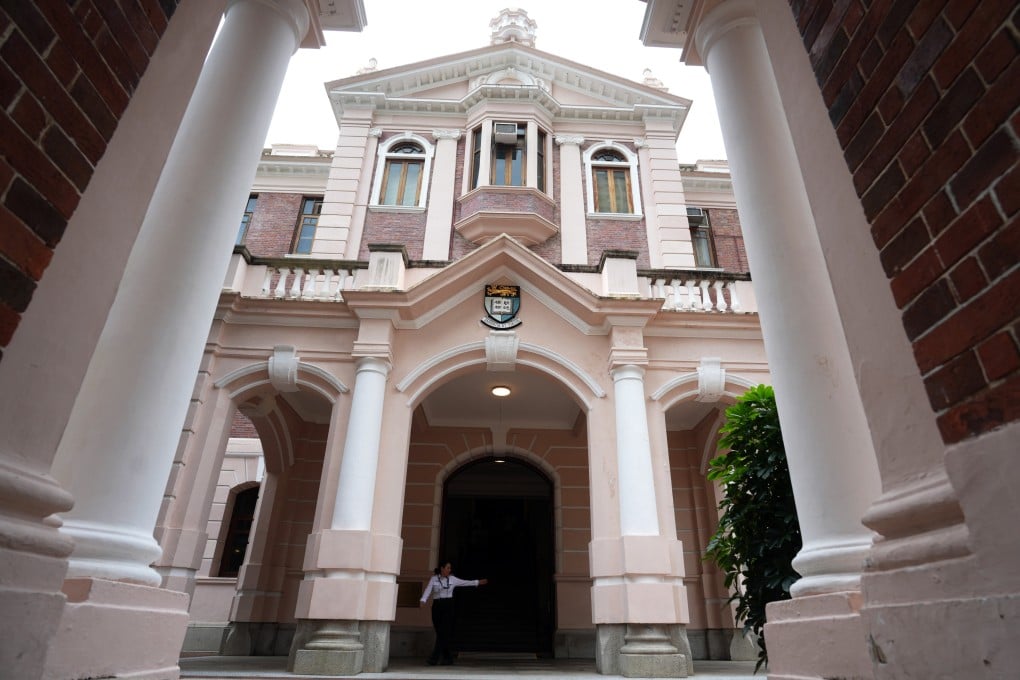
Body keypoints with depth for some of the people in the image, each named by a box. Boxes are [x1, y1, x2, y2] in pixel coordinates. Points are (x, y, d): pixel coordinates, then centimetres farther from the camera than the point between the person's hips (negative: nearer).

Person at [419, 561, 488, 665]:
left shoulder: (452, 579, 7)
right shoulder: (433, 579, 1)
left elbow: (465, 582, 14)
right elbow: (428, 590, -11)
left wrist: (478, 582, 11)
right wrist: (423, 601, -28)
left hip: (448, 606, 0)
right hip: (437, 606, 0)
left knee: (444, 632, -11)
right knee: (440, 632, 2)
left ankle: (434, 657, -11)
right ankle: (447, 658, 13)